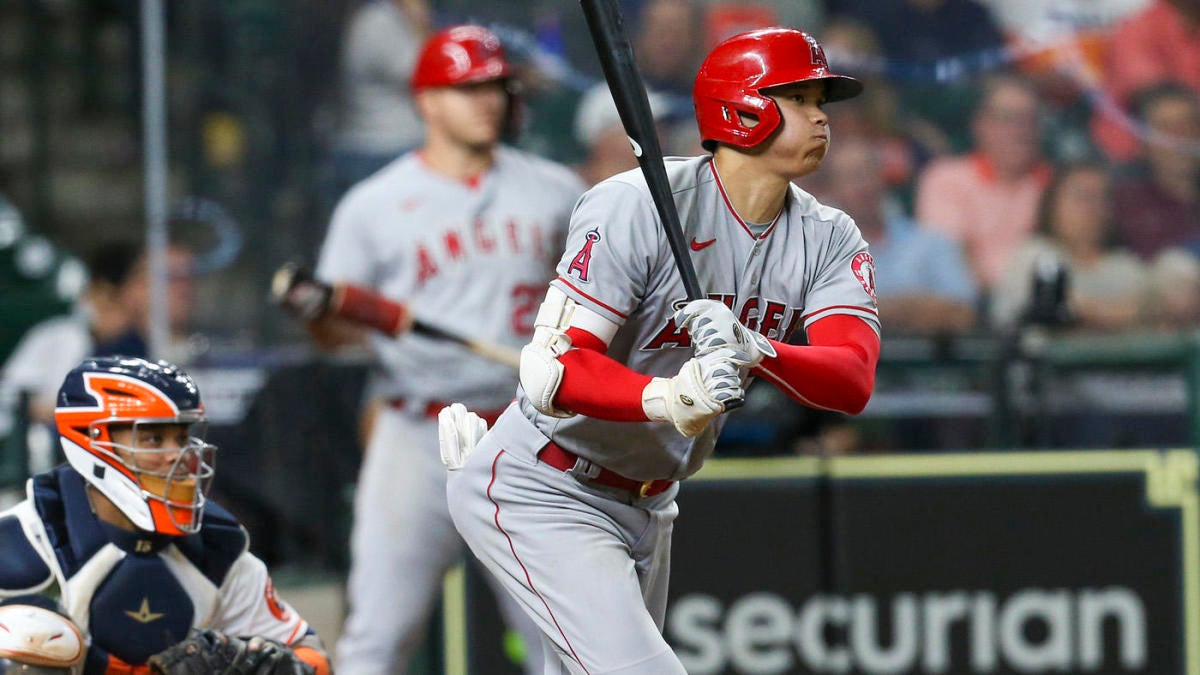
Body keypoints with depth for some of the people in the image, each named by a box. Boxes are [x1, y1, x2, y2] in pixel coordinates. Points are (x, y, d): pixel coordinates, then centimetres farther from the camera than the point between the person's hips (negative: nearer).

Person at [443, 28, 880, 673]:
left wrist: (755, 352, -40)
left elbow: (854, 378, -20)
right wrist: (666, 399, -47)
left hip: (647, 506, 8)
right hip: (538, 492, -8)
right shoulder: (636, 207, -21)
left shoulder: (828, 239, -2)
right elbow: (555, 370, -28)